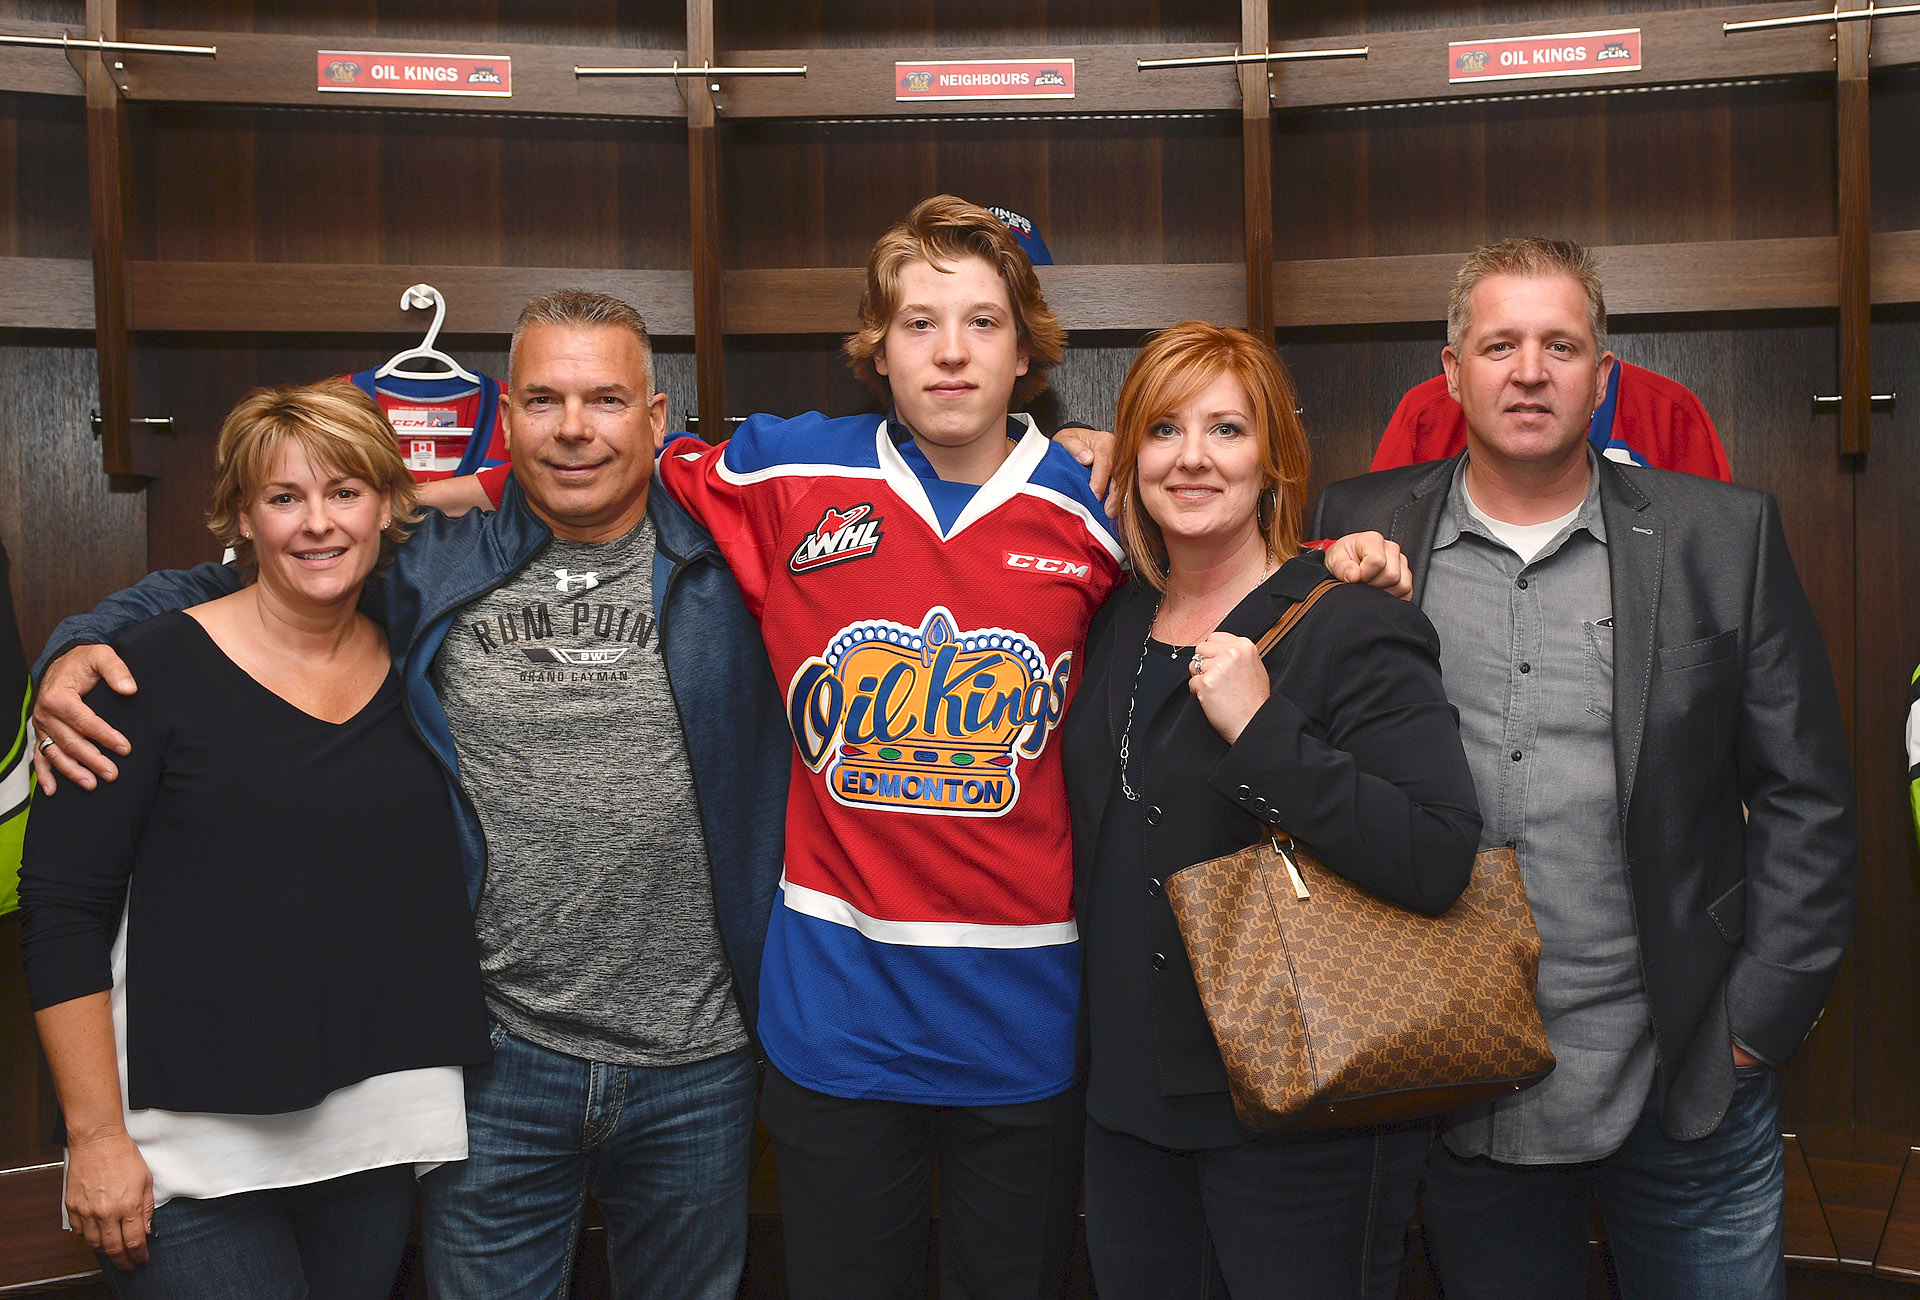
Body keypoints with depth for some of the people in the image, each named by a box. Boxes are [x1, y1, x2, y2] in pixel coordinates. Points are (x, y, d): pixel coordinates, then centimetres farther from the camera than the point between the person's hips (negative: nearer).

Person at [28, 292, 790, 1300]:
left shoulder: (729, 565, -3)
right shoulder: (432, 570, 2)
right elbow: (224, 586, 11)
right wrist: (81, 645, -4)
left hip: (696, 1066, 0)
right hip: (498, 1061, 1)